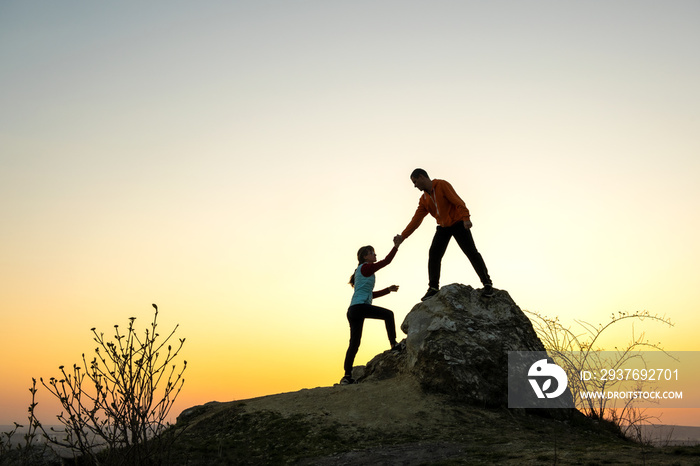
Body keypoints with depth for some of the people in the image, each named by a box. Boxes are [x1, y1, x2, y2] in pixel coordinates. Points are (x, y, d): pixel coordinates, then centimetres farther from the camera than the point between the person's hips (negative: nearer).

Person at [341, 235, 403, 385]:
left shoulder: (362, 271, 29)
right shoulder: (366, 267, 2)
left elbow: (371, 294, 30)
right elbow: (386, 261, -2)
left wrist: (388, 289, 25)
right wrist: (396, 246, 4)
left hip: (353, 310, 9)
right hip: (359, 306, -9)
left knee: (354, 344, 5)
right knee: (388, 314, -3)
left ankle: (347, 376, 1)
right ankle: (394, 345, -9)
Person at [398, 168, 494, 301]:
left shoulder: (442, 185, -11)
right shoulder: (424, 199, 8)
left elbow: (458, 201, -20)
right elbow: (416, 219, 6)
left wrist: (465, 218, -33)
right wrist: (403, 236, -2)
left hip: (458, 224, -6)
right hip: (443, 227, 6)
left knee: (471, 252, -9)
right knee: (434, 254, -7)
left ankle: (487, 284, -2)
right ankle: (433, 288, -1)